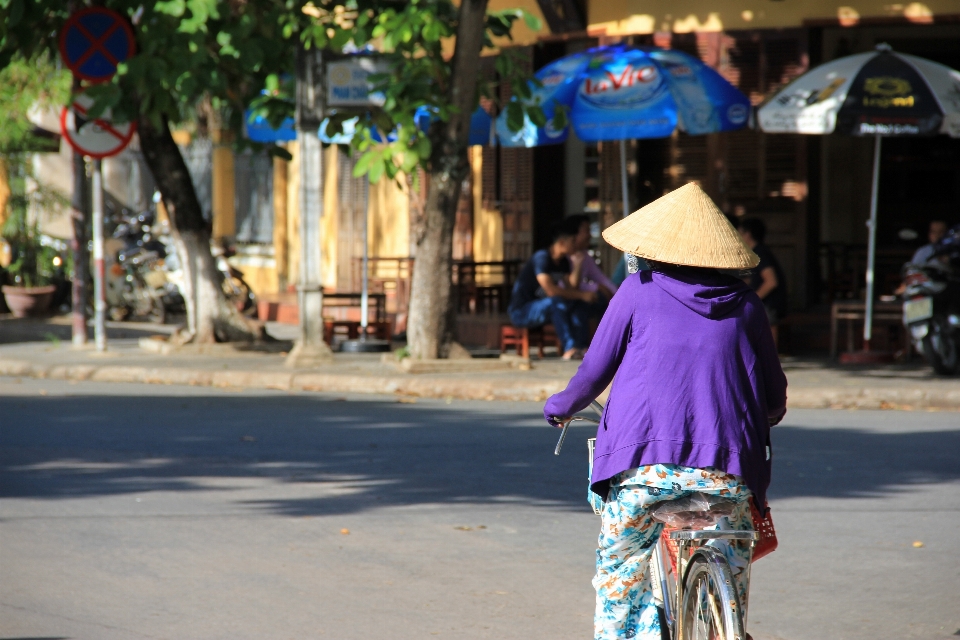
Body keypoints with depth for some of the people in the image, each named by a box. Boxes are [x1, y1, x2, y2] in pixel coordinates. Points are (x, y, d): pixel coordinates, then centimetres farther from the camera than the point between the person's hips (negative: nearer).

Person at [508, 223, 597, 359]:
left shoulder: (563, 262, 7)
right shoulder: (542, 258, -20)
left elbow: (572, 288, -3)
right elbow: (551, 290, -30)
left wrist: (578, 264, -11)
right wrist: (581, 295, -25)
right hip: (521, 311, -9)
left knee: (582, 304, -8)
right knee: (557, 301, -36)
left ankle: (580, 346, -21)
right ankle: (569, 348, -36)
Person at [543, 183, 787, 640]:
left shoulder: (639, 290, 6)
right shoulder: (744, 303, 11)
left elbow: (595, 370, 9)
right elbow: (774, 395, 16)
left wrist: (562, 406, 30)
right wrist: (763, 418, 39)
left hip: (644, 462, -2)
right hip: (728, 466, 2)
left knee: (620, 577, 10)